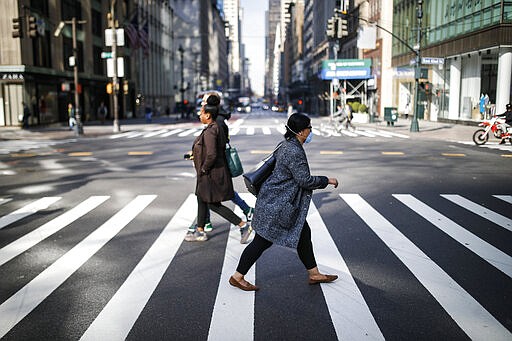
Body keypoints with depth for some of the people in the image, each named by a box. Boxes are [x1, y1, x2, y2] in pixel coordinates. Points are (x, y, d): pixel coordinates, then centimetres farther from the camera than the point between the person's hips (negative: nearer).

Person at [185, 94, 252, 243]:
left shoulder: (210, 131, -23)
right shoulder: (216, 127, 8)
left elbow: (212, 155, -31)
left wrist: (203, 169, -16)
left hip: (212, 173, -10)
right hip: (213, 172, 10)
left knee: (214, 204, -1)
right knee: (201, 199, 18)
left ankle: (243, 225, 1)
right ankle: (200, 232, 29)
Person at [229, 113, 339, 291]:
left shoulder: (287, 144, 8)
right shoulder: (294, 152, -23)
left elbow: (272, 158, 20)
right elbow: (305, 180, -22)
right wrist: (327, 180, -8)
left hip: (285, 203, 11)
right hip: (276, 205, -11)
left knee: (304, 234, 16)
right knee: (262, 242, 0)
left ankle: (314, 274, 29)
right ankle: (237, 277, 13)